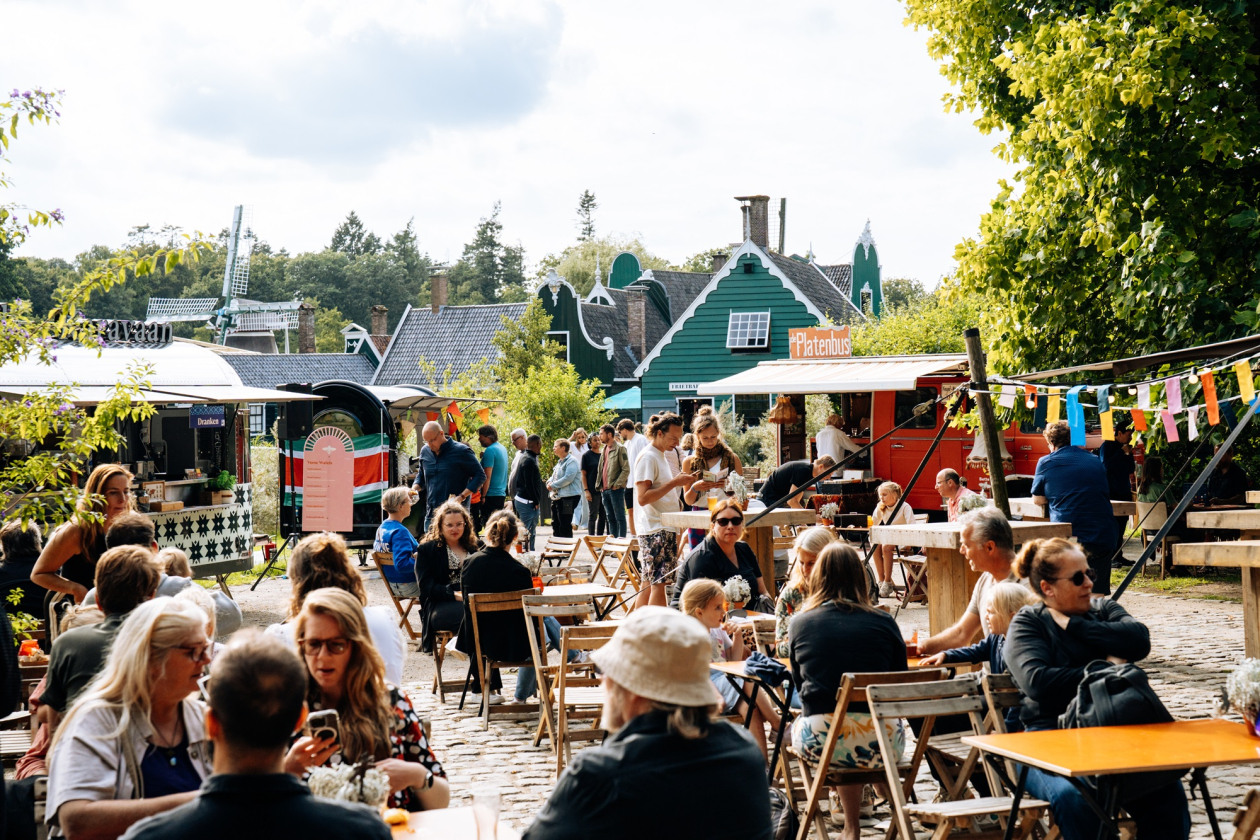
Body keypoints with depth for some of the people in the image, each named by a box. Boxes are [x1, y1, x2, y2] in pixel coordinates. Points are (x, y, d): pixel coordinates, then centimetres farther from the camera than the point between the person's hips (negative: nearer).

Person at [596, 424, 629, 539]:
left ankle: (621, 538, -4)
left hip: (616, 489, -8)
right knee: (610, 518, 12)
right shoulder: (604, 449, 18)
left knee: (620, 517, -5)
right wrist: (600, 485, 12)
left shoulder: (620, 448, -7)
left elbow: (626, 469, -13)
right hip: (605, 489, 8)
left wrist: (617, 484, -17)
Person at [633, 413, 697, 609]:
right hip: (654, 529, -10)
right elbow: (643, 498, -20)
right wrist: (674, 483, -20)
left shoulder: (660, 457, 19)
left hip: (666, 529, 10)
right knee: (658, 583, -11)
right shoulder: (647, 457, -11)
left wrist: (681, 482, 15)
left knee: (649, 584, 10)